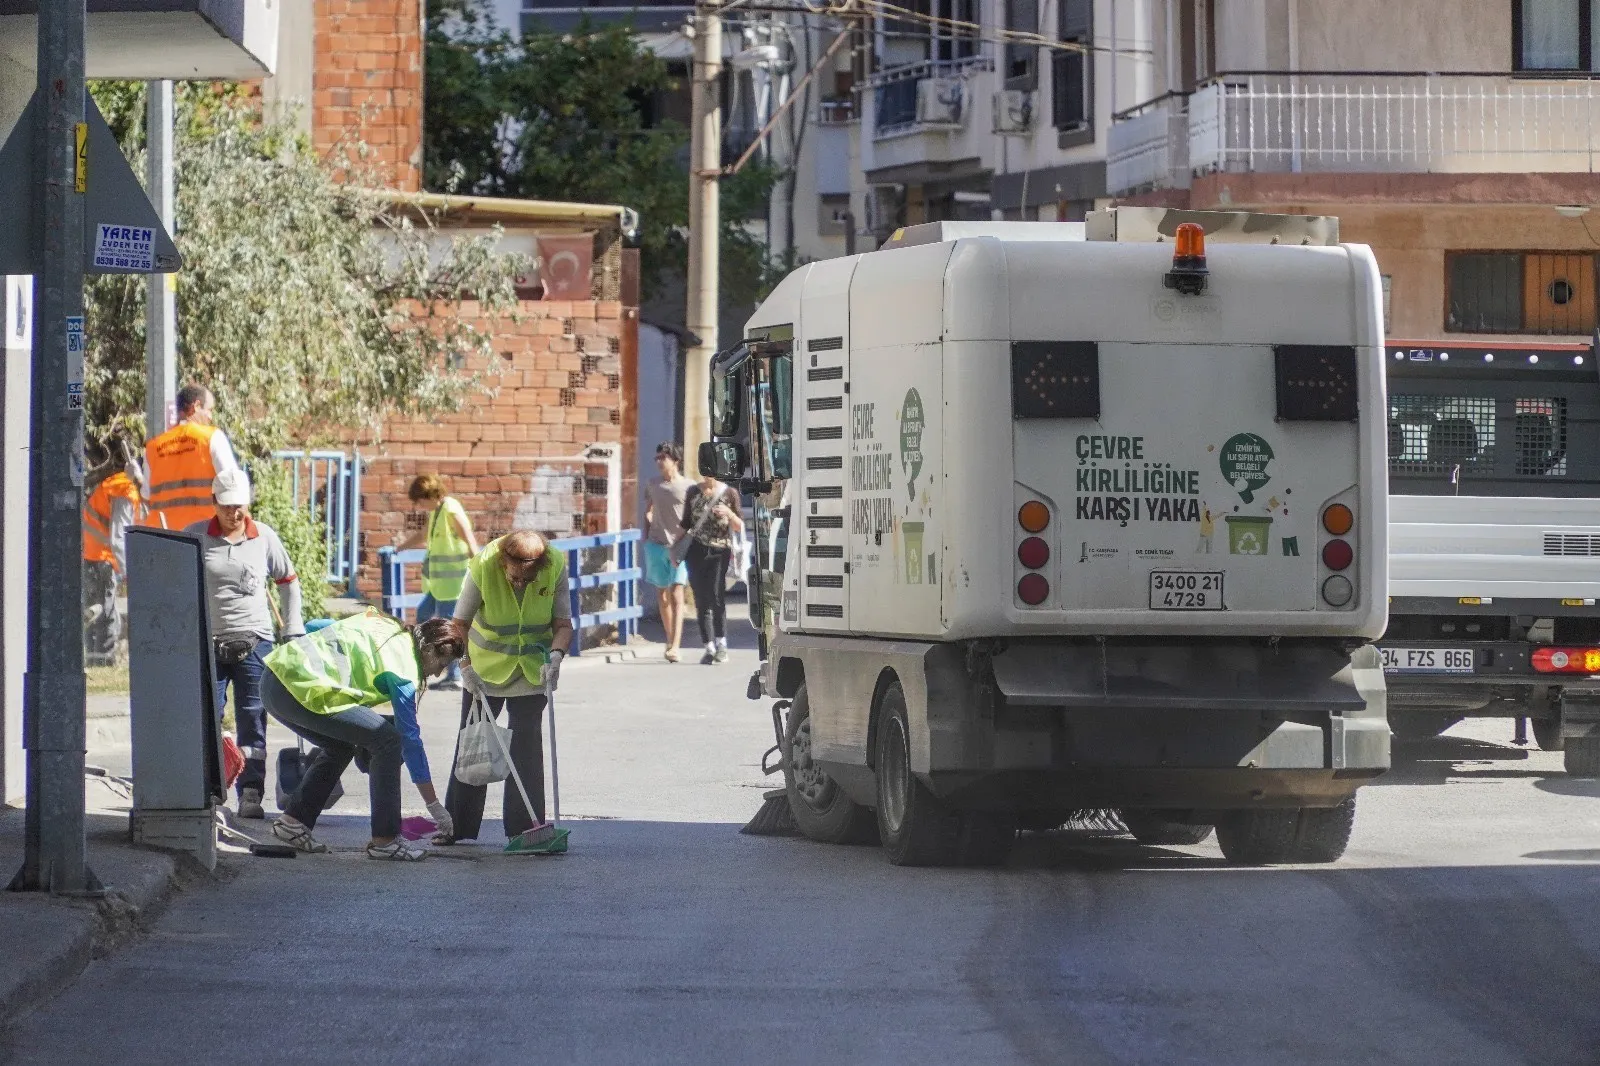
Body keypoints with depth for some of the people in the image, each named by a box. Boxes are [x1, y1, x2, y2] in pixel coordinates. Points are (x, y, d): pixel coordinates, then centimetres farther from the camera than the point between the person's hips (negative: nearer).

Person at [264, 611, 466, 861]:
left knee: (340, 745, 27)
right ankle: (384, 840, -3)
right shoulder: (403, 667, -4)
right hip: (303, 689, -10)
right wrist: (433, 804, 1)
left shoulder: (388, 625, 21)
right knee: (387, 741, -5)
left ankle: (292, 821, 23)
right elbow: (410, 737, -3)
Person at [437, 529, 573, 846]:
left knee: (527, 743, -4)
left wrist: (556, 655, -31)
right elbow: (460, 622, -14)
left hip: (532, 668, 0)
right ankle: (456, 825, 12)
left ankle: (524, 826, 1)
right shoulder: (483, 566, -24)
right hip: (486, 667, 0)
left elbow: (563, 623, -13)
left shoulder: (555, 567, -20)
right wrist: (465, 665, -23)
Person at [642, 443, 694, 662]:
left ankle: (675, 647, -20)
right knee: (662, 595, 10)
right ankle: (670, 641, 22)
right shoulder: (654, 486, 11)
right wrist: (645, 537, 12)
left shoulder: (689, 486, -3)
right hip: (656, 544, 5)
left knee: (676, 595, -13)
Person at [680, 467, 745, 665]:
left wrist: (729, 513, -13)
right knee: (701, 600, 1)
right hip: (696, 551, 3)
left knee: (716, 596, -15)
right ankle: (709, 647, 7)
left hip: (719, 552, -3)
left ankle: (721, 643, -5)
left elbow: (740, 528, 6)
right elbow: (686, 523, 19)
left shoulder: (728, 493, 5)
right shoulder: (693, 492, 12)